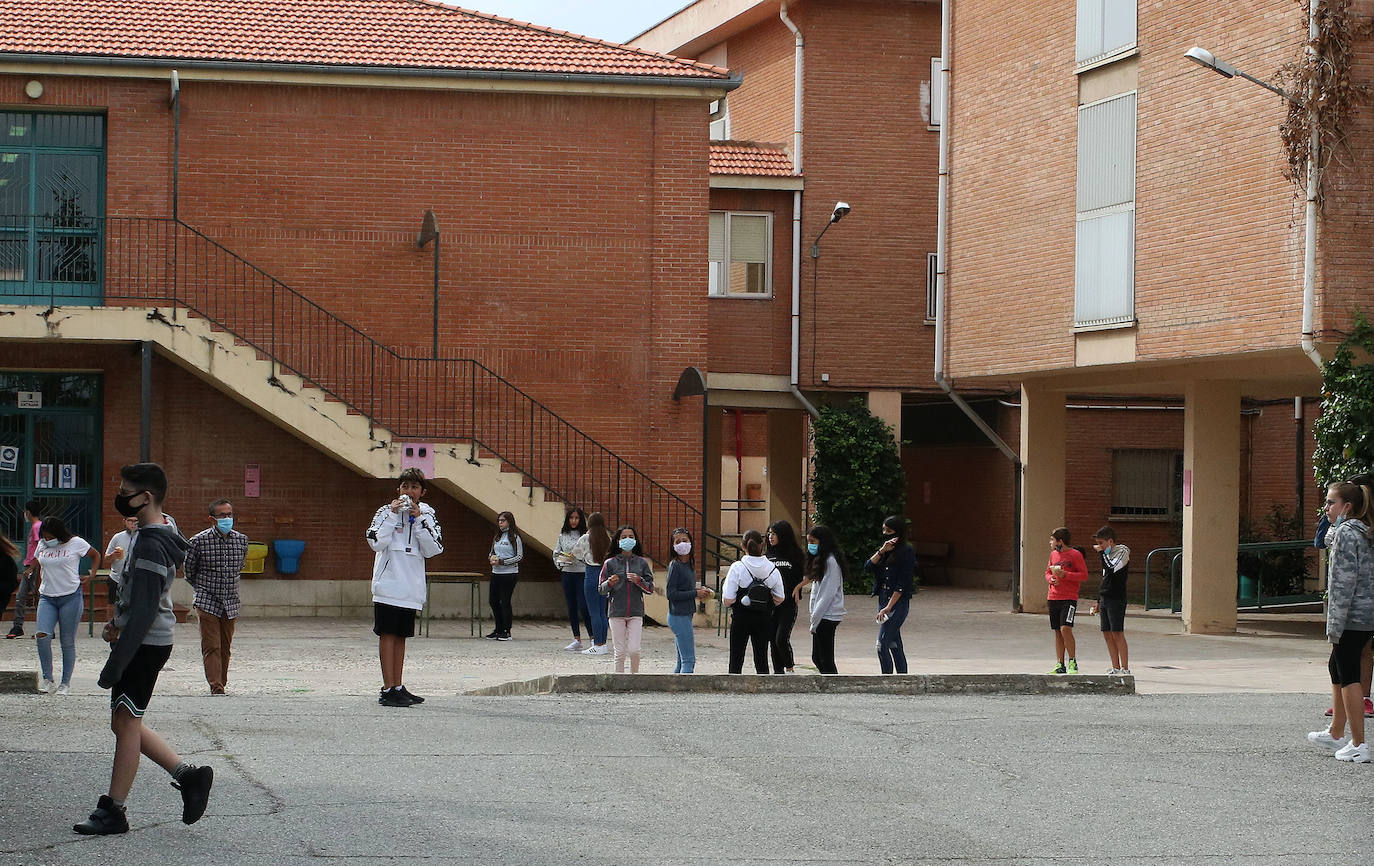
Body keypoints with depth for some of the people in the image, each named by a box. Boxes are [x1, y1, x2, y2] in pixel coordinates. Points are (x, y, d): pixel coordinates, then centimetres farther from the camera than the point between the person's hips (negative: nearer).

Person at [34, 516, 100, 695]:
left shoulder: (76, 543, -3)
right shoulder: (42, 546, 8)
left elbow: (96, 555, 12)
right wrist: (39, 590, 20)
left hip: (71, 597, -3)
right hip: (47, 597, 3)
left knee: (68, 642, 0)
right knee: (42, 636, -16)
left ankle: (66, 683, 10)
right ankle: (47, 678, -4)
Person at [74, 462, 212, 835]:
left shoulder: (151, 545, -20)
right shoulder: (151, 537, 13)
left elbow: (145, 611, -24)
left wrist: (116, 662, -23)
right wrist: (119, 623, 10)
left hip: (145, 646, -10)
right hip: (148, 641, 10)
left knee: (126, 722, -3)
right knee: (125, 722, 14)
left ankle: (113, 811, 4)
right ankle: (188, 774, 15)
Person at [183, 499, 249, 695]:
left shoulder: (241, 540, 3)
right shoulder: (199, 541, -8)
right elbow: (189, 572, 7)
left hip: (231, 603, 4)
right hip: (207, 603, -4)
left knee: (225, 648, 7)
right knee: (211, 647, -11)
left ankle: (221, 685, 16)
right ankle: (216, 687, -17)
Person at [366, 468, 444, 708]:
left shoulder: (427, 515, 10)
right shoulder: (386, 512, 0)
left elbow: (433, 549, -1)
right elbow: (376, 543, -12)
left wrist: (419, 521, -8)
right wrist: (393, 515, -13)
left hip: (412, 587, 4)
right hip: (388, 583, -4)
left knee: (401, 636, 10)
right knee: (388, 634, -6)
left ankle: (398, 687, 15)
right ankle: (388, 689, -7)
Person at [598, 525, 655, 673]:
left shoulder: (642, 563, 8)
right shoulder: (610, 563, 5)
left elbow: (650, 589, 7)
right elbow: (601, 589, 6)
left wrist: (639, 581, -12)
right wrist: (610, 583, -15)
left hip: (636, 612, 0)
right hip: (616, 612, 0)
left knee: (634, 650, -10)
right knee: (620, 652, -2)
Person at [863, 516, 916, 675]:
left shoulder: (907, 551, -9)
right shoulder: (884, 551, 15)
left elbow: (903, 583, -14)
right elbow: (868, 567, 2)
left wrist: (888, 607, -17)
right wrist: (882, 551, -11)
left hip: (898, 602, -8)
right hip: (884, 600, 8)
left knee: (882, 645, -15)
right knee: (894, 645, 10)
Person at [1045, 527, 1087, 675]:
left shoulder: (1075, 555, -5)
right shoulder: (1053, 554, 15)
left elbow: (1084, 574, -8)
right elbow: (1047, 573, 23)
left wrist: (1064, 575, -18)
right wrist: (1051, 579, 0)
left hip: (1069, 599, -7)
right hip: (1053, 598, 7)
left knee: (1065, 629, -18)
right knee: (1057, 632, 7)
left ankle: (1073, 664, -9)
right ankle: (1060, 666, 11)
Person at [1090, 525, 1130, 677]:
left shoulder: (1122, 551, -7)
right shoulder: (1108, 554, 17)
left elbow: (1112, 569, -23)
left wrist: (1103, 552, -13)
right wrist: (1099, 602, 22)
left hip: (1116, 599, -8)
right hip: (1104, 599, 8)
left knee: (1117, 633, -9)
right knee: (1107, 634, 6)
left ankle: (1125, 669, -7)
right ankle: (1116, 668, 10)